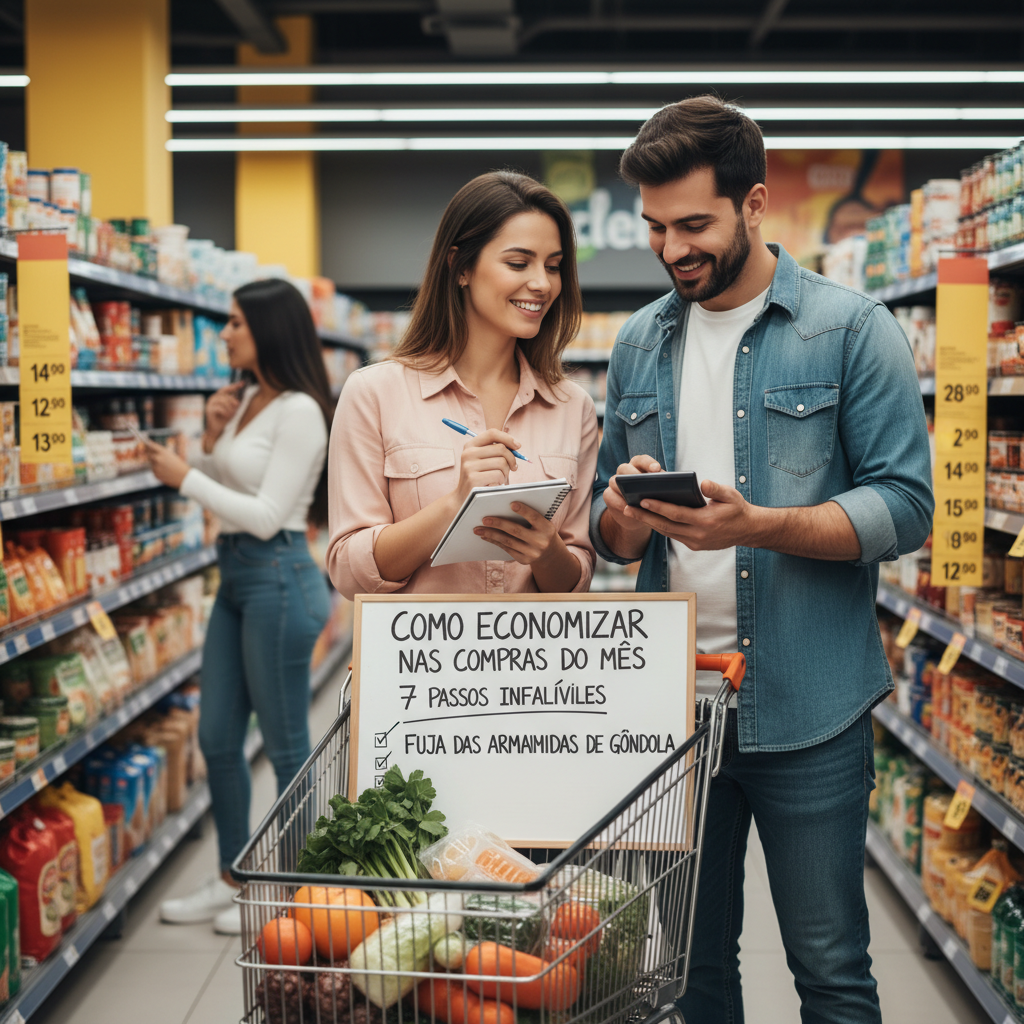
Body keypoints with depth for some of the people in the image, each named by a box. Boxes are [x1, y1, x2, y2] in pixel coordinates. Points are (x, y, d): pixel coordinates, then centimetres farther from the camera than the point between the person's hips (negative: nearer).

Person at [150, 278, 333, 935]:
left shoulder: (299, 411, -15)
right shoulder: (246, 398, 12)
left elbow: (266, 515, -20)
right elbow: (224, 490, 17)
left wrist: (185, 477, -15)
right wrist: (213, 437, 1)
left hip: (278, 578, -10)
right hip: (236, 575, 10)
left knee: (286, 745, 2)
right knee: (218, 738, 14)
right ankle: (231, 882, 27)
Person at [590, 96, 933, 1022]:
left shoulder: (851, 329, -3)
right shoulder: (640, 345, 10)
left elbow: (905, 504, -10)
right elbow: (610, 533, 13)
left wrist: (756, 525, -23)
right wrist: (622, 517, -12)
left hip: (808, 704, -4)